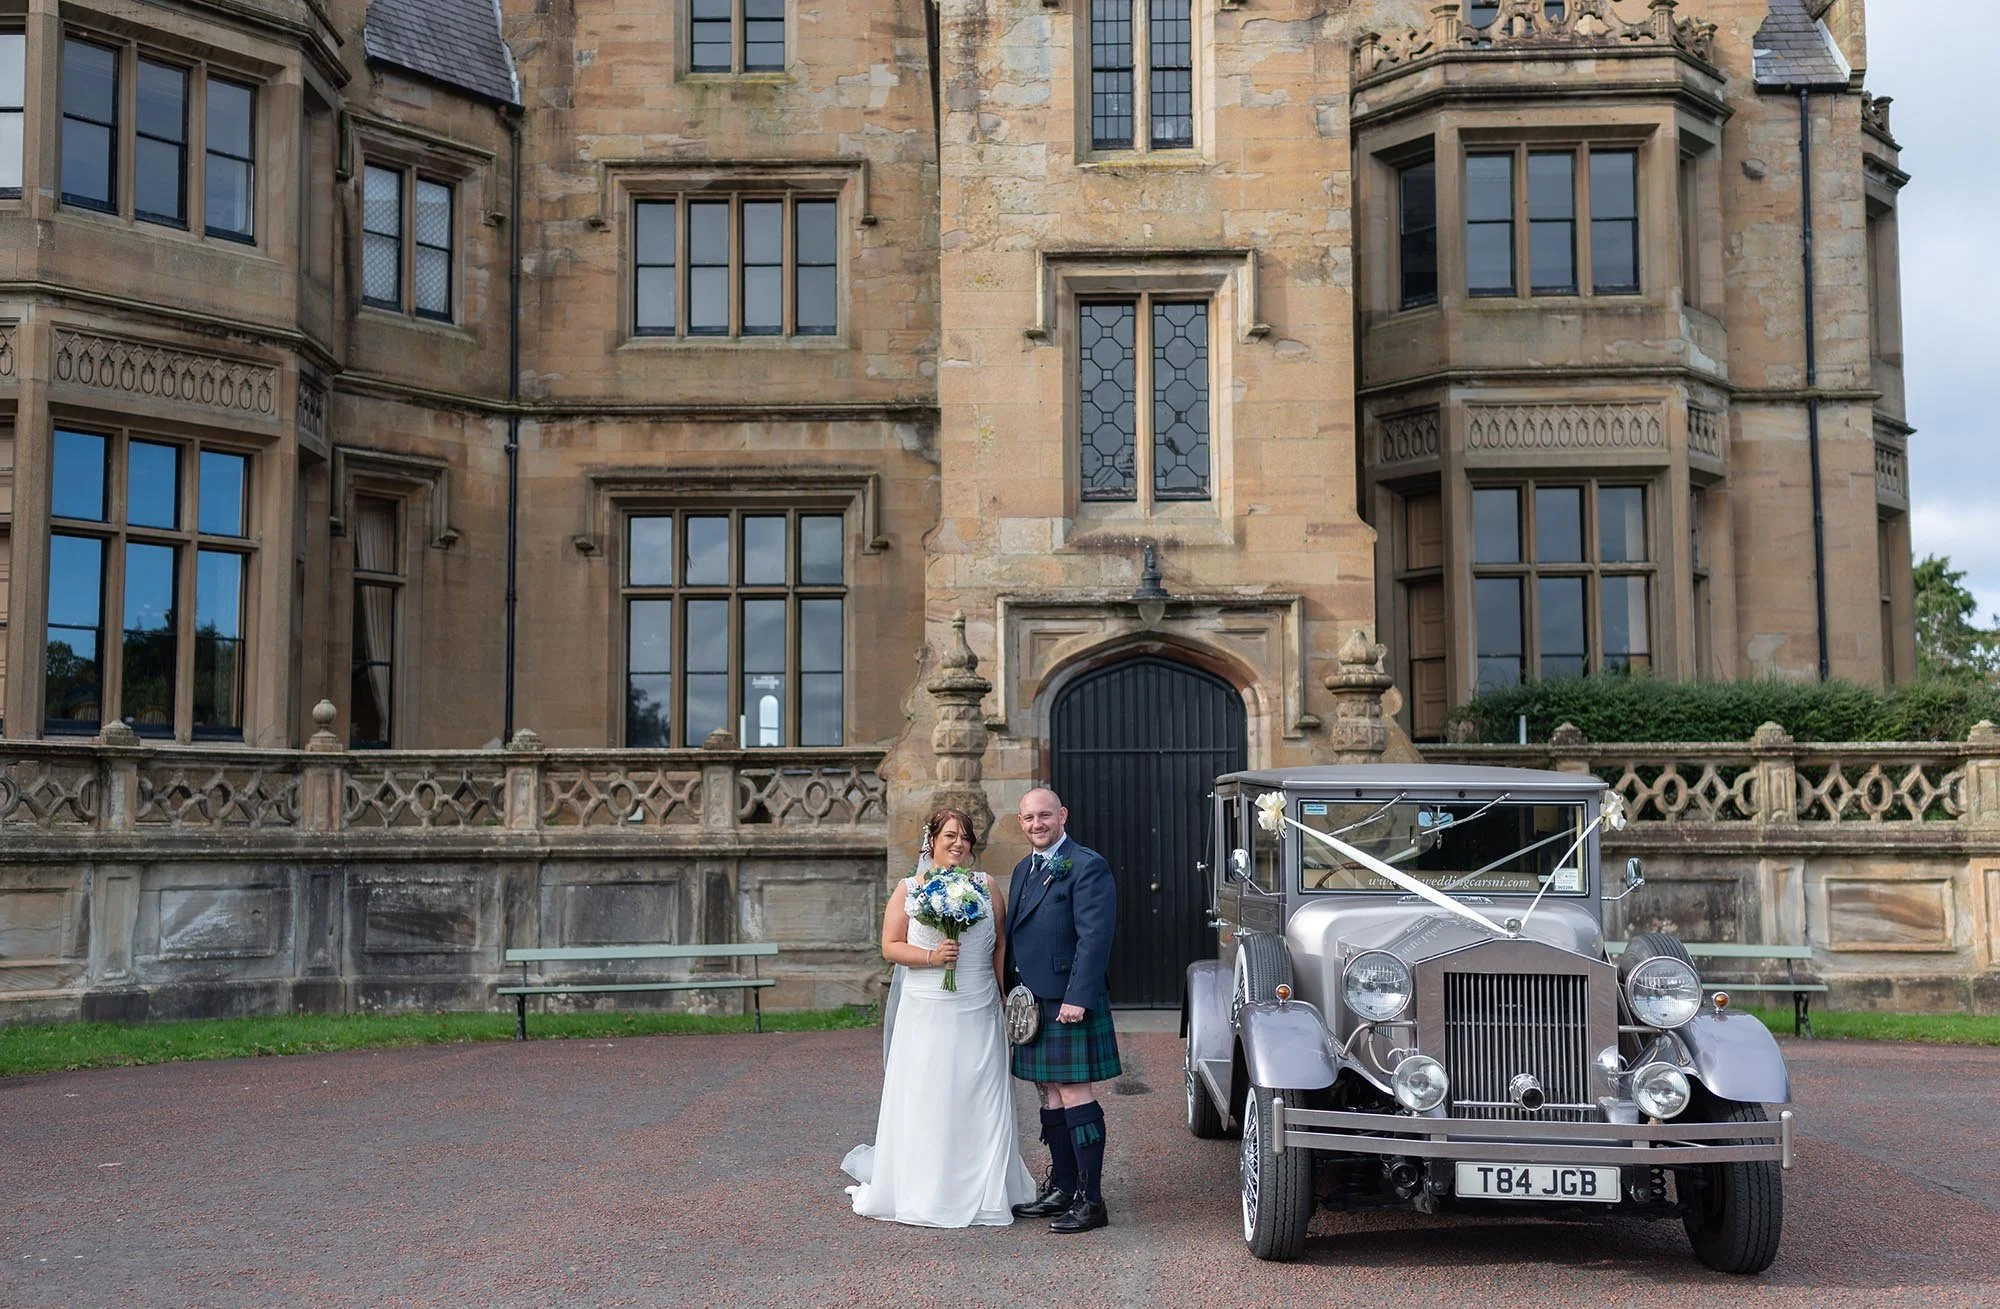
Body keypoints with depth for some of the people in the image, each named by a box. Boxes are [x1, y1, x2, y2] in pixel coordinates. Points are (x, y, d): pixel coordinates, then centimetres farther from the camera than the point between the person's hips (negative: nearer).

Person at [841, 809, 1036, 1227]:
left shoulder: (987, 888, 8)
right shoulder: (908, 889, 4)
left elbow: (1001, 946, 9)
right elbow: (891, 946, 0)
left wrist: (1010, 1001, 3)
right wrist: (932, 957, -15)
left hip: (978, 1015, 2)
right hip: (927, 1015, -1)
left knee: (979, 1103, 2)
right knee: (926, 1103, 0)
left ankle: (982, 1194, 11)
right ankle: (924, 1196, 8)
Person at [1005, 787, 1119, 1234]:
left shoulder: (1087, 866, -10)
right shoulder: (1024, 869, 17)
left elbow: (1095, 936, -17)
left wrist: (1077, 998, -22)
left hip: (1069, 1001, -8)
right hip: (1031, 1003, 8)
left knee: (1074, 1095, -7)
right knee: (1050, 1095, 13)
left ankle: (1090, 1200, -2)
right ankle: (1061, 1189, 22)